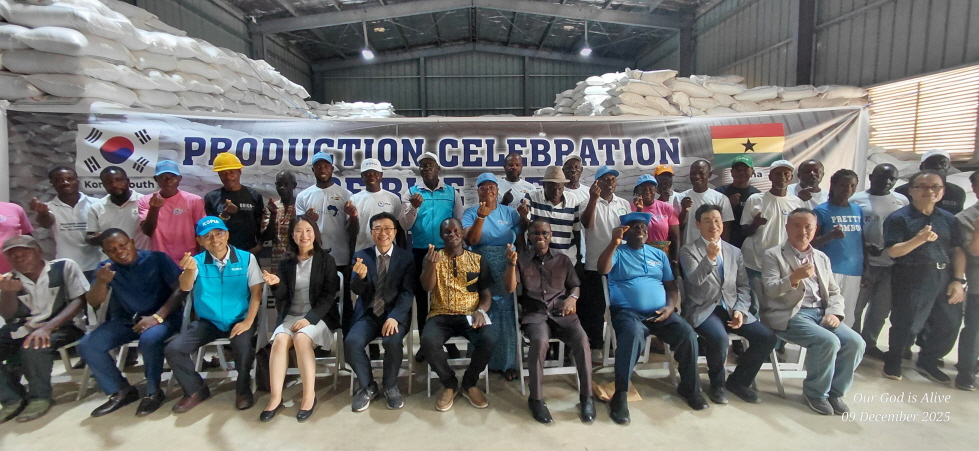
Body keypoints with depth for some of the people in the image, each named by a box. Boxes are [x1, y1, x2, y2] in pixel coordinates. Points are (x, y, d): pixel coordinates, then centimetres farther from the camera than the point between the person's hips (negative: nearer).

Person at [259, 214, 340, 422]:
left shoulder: (326, 260, 1)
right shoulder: (286, 263, 10)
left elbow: (329, 296, -6)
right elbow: (282, 297, 6)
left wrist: (309, 318, -18)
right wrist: (276, 285, -17)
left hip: (319, 316, -3)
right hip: (291, 315, 3)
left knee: (301, 338, -31)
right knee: (280, 339, -27)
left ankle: (309, 396, -23)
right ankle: (275, 397, -24)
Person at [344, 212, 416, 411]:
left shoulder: (407, 257, 1)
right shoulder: (361, 256, 5)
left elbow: (407, 292, -7)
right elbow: (357, 291, -2)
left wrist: (394, 317, -23)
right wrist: (360, 276, -26)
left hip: (395, 314, -2)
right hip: (368, 314, 2)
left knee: (393, 341, -31)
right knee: (351, 342, -26)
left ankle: (390, 386, -2)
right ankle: (367, 386, 1)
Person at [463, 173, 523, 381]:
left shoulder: (509, 212, 6)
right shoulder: (471, 213, 2)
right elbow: (471, 240, -14)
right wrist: (481, 217, -22)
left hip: (506, 271, 1)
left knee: (506, 314, -4)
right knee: (486, 316, 0)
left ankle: (508, 362, 9)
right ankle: (489, 360, 17)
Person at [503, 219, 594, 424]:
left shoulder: (563, 260, 16)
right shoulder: (522, 259, 10)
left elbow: (575, 286, 18)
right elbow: (510, 288, -1)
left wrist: (573, 297, -6)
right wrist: (511, 263, -17)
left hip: (561, 312, 2)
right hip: (534, 313, -2)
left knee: (581, 339, -28)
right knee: (540, 341, -35)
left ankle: (586, 397, -12)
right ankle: (536, 399, -18)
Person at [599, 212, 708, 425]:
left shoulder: (659, 254, 18)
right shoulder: (618, 252, 6)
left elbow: (672, 287, 17)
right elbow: (602, 269, -15)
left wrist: (670, 307, -2)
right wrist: (614, 242, -26)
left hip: (659, 313, 4)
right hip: (627, 312, -4)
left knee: (687, 334, -20)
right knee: (634, 334, -36)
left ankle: (689, 387, 4)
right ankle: (620, 395, -26)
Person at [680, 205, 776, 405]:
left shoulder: (735, 252, 14)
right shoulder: (688, 250, -1)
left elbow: (743, 286, 13)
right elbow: (695, 280, -17)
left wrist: (740, 310, -4)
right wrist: (709, 258, -34)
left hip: (731, 308, 5)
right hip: (702, 310, -5)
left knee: (767, 337, -15)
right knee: (719, 338, -33)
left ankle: (738, 381, 9)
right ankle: (717, 384, -1)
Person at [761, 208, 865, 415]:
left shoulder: (822, 258, 21)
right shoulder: (773, 255, 1)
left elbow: (834, 292, 19)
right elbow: (771, 290, -11)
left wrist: (834, 313, -2)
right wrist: (794, 278, -30)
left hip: (821, 313, 6)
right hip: (790, 315, -6)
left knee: (855, 342, -17)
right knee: (828, 342, -27)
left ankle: (835, 391, 5)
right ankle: (816, 392, -3)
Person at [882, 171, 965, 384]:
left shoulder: (949, 219, 12)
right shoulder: (899, 218, -4)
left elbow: (958, 251, 11)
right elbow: (892, 251, -12)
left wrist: (958, 280, 2)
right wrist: (919, 239, -27)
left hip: (945, 279, 6)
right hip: (911, 280, -5)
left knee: (949, 326, 10)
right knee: (907, 325, -1)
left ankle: (927, 363, 32)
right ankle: (893, 362, 22)